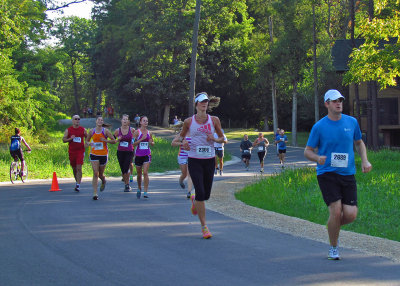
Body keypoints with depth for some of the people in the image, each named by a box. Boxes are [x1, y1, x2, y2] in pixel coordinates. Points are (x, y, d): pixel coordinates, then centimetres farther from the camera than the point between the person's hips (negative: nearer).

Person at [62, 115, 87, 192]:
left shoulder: (83, 130, 5)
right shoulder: (68, 130, 4)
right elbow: (64, 140, 2)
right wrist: (70, 138, -15)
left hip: (80, 151, -2)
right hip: (71, 151, 2)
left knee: (79, 168, -13)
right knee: (74, 168, 11)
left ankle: (78, 185, -16)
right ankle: (77, 181, 31)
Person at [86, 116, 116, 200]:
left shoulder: (106, 131, -2)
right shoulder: (92, 131, 4)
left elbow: (114, 141, -1)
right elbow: (87, 140, 17)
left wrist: (106, 140, -17)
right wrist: (89, 143, -6)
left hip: (103, 154, -1)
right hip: (94, 154, 1)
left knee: (100, 174, 9)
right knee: (95, 173, -12)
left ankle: (104, 181, 48)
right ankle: (95, 193, -11)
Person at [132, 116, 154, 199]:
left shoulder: (149, 133, 6)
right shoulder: (137, 132, -3)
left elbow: (153, 143, 18)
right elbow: (133, 144, -10)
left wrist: (151, 142, -5)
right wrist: (141, 139, -20)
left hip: (147, 155, 0)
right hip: (138, 155, 0)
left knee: (145, 173, -14)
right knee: (139, 174, 11)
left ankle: (146, 192, -13)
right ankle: (139, 189, 35)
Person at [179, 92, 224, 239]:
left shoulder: (214, 120, 3)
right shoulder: (189, 121, 0)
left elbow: (222, 138, 11)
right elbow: (182, 135, 15)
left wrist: (214, 139, -11)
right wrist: (183, 142, -7)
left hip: (209, 160, 2)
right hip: (194, 160, -2)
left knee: (206, 195, 7)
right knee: (200, 192, -12)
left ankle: (194, 200, 46)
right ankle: (204, 226, -2)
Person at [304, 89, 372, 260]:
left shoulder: (352, 122, 7)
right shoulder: (319, 127, -3)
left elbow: (359, 143, 22)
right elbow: (307, 151, 3)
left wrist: (364, 160, 5)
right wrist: (318, 158, -18)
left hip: (348, 174, 3)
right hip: (327, 174, -3)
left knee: (351, 214, -8)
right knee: (336, 211, -15)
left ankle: (333, 226, 26)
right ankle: (333, 248, 7)